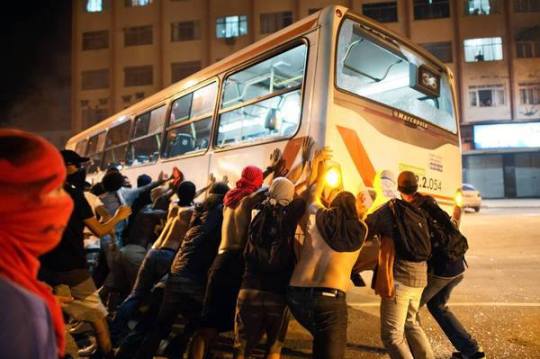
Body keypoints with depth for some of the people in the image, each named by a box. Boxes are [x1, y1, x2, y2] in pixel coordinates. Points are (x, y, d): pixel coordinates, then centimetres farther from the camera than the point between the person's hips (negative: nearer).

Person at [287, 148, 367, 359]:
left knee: (321, 338, 30)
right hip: (331, 297, -3)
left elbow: (315, 194, 32)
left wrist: (320, 165, 46)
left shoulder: (316, 216, 12)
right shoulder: (360, 230, 11)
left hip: (297, 293, 3)